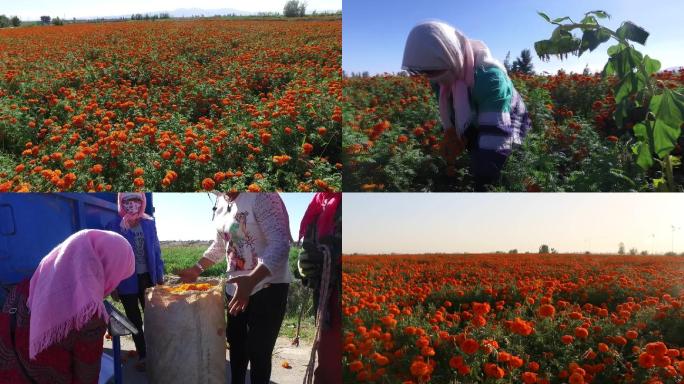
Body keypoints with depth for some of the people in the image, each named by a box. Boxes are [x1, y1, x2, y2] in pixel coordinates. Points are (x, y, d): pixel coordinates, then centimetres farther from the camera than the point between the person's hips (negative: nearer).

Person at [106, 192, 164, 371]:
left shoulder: (149, 223, 0)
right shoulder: (114, 226, -9)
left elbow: (156, 250, 5)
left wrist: (160, 276, 4)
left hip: (147, 278, 2)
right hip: (127, 281, -2)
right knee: (135, 320, 12)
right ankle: (143, 356, 25)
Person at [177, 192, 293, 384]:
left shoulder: (261, 196, -23)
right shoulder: (221, 200, 4)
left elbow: (280, 245, -31)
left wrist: (251, 281, -40)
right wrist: (196, 269, 10)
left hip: (268, 286, -8)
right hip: (236, 285, 8)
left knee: (258, 352, -1)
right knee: (235, 342, 22)